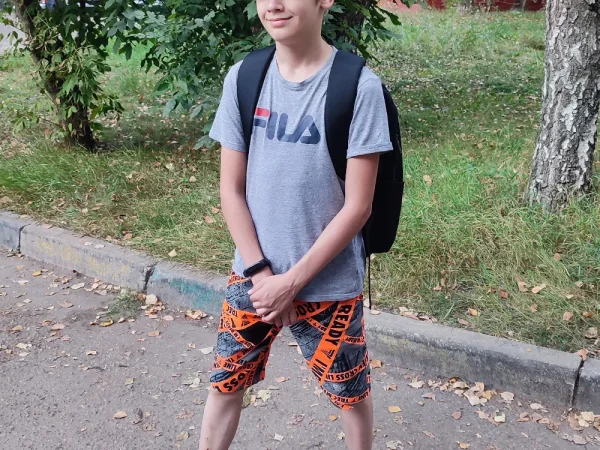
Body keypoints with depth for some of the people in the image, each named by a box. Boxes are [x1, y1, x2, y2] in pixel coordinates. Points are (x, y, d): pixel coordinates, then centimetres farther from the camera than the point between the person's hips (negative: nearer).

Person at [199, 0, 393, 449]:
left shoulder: (359, 87, -16)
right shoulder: (243, 78, -5)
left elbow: (357, 207, -15)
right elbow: (231, 190, -1)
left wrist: (291, 282, -14)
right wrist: (261, 274, -8)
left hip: (329, 284, -3)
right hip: (253, 275, 3)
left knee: (351, 392, 16)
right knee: (226, 383, 17)